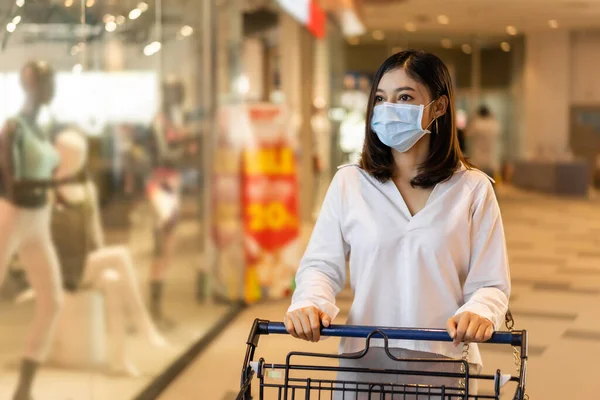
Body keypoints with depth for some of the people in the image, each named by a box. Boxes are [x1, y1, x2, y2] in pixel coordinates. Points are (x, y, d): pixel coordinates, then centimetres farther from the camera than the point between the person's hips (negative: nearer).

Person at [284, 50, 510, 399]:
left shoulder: (473, 190, -1)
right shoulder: (348, 183, 2)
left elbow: (491, 284, -3)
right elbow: (322, 265, 1)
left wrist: (480, 314, -25)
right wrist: (309, 304, -20)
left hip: (442, 368, 0)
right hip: (363, 361, 1)